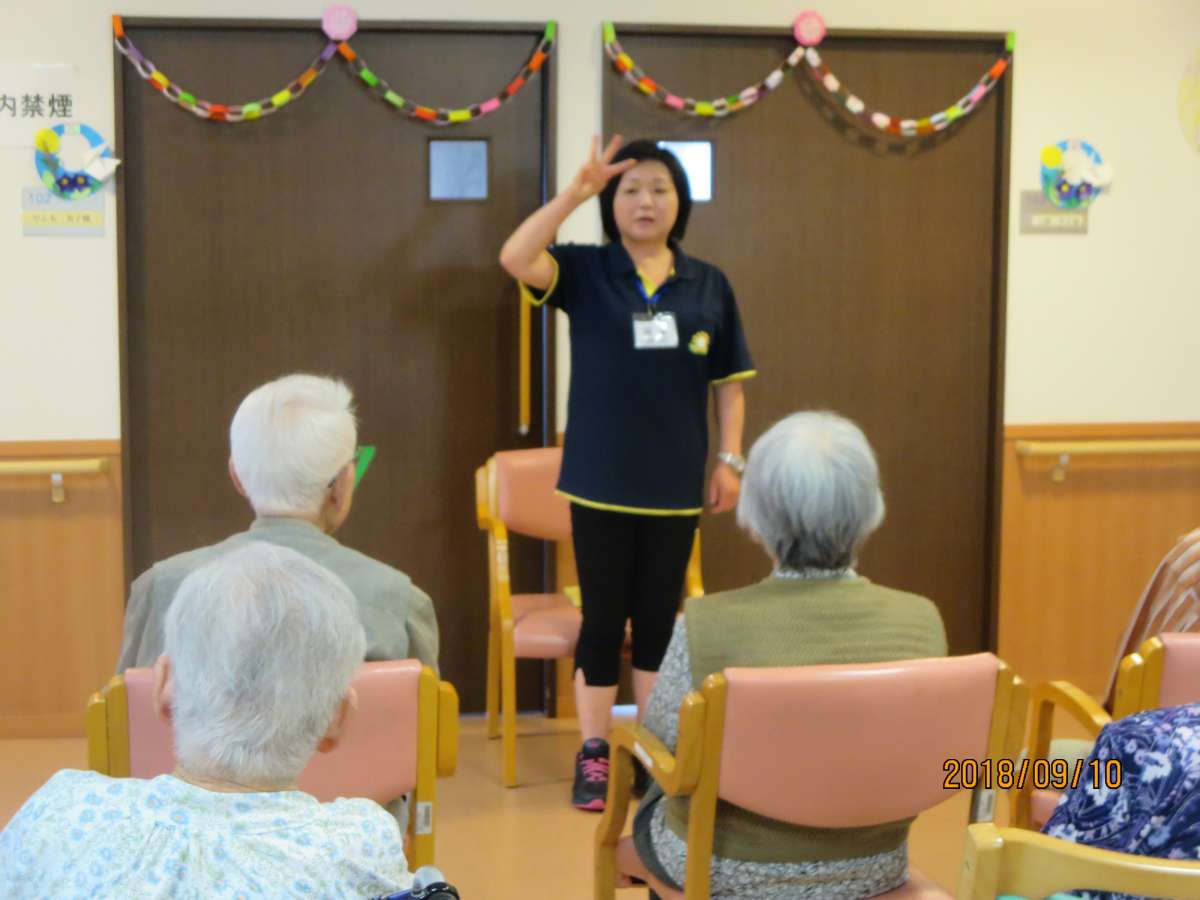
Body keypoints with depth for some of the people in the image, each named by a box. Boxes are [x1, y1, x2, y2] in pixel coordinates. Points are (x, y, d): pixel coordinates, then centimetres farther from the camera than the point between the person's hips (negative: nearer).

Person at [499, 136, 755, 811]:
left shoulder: (709, 285, 4)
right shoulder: (585, 271, -2)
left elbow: (729, 382, 7)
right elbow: (516, 258, -22)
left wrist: (731, 459, 2)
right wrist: (577, 191, -25)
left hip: (676, 484, 2)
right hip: (601, 482, -2)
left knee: (660, 620, 12)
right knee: (603, 620, 6)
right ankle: (594, 756, 18)